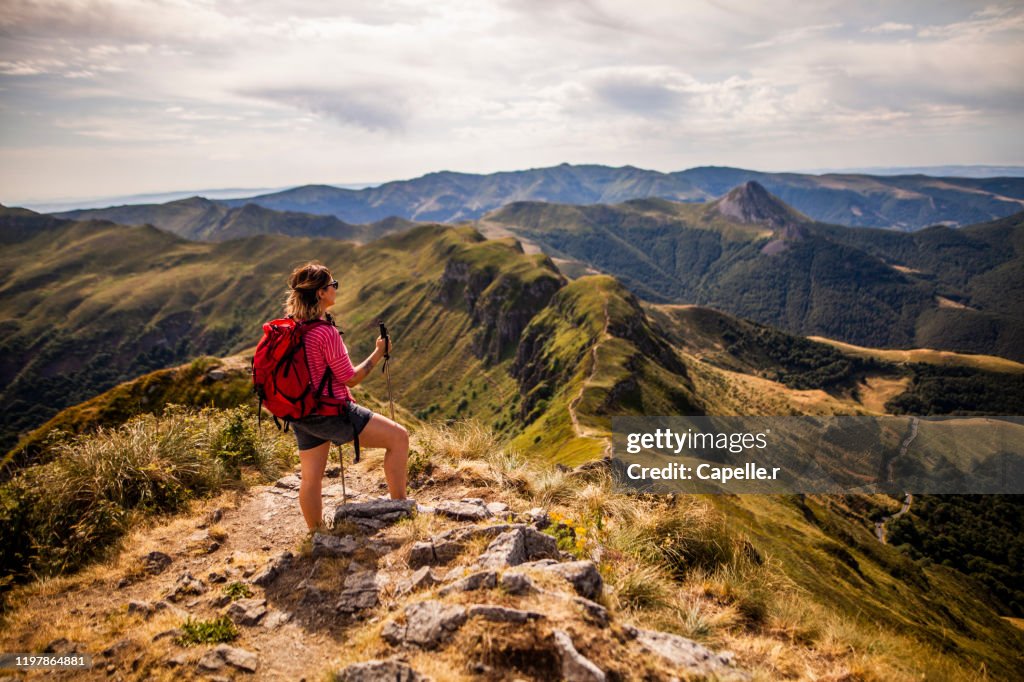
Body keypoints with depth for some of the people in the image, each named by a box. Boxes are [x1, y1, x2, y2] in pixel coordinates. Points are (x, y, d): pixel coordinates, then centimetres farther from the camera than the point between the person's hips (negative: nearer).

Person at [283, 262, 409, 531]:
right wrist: (378, 354, -4)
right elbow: (351, 378, -15)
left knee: (311, 478, 18)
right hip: (330, 413, -9)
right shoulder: (325, 332, -22)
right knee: (399, 437, -3)